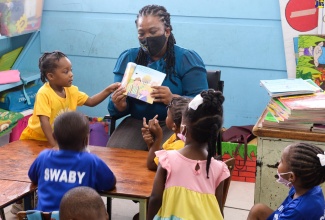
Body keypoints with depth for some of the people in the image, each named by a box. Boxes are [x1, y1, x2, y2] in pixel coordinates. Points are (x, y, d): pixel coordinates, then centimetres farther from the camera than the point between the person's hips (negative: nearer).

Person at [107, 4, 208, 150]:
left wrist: (173, 99, -30)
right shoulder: (127, 58, 8)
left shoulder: (188, 59, -2)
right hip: (136, 123, 3)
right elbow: (117, 109, 7)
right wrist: (119, 105, -18)